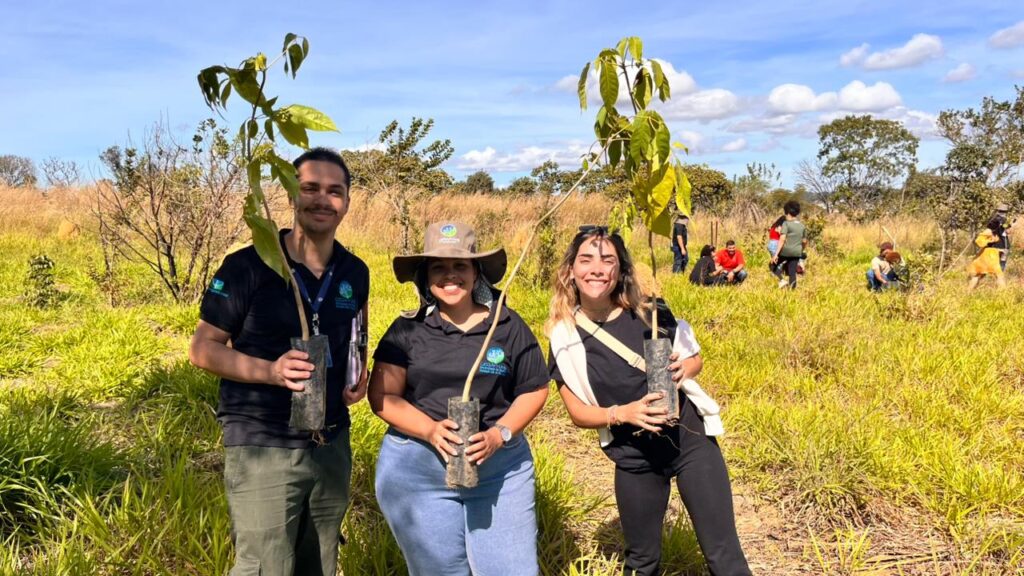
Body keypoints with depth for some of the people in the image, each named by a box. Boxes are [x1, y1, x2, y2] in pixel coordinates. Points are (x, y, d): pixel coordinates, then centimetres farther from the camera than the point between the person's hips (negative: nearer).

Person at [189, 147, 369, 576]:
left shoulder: (355, 273, 4)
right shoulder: (248, 266, -12)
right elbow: (202, 349, -8)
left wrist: (360, 376, -2)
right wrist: (270, 371, -24)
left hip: (332, 445, 6)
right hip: (263, 448, -5)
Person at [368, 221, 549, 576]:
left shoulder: (509, 326, 1)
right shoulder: (407, 330, -1)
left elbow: (534, 390, 5)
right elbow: (382, 395, -2)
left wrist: (498, 434, -11)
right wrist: (430, 430, -19)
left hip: (500, 469, 1)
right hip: (416, 470, 0)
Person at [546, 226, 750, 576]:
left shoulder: (650, 312, -8)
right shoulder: (565, 337, -9)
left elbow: (695, 359, 7)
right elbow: (577, 412, -4)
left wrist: (682, 368, -16)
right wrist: (623, 413, -22)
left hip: (691, 440, 0)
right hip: (634, 459, 0)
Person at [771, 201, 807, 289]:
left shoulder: (786, 224, -8)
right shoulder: (802, 226, 10)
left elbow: (782, 239, -16)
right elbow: (804, 242, 16)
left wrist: (776, 254, -19)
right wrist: (801, 251, 34)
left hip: (785, 251, -5)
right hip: (797, 253, 5)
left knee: (774, 264, 14)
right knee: (792, 273, 8)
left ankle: (781, 280, -6)